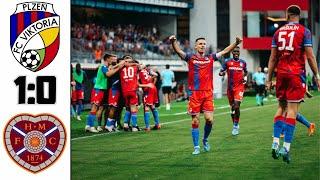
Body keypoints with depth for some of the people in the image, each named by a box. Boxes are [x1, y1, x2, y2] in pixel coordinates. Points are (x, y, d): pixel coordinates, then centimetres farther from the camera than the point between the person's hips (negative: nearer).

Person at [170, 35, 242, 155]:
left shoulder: (210, 58, 11)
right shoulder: (190, 58, 2)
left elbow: (225, 51, 14)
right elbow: (178, 51, -12)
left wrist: (236, 43, 2)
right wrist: (173, 42, -32)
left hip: (208, 93, 2)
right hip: (194, 93, -2)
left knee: (209, 119, -7)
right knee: (195, 121, 0)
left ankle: (205, 140, 19)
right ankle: (196, 147, 9)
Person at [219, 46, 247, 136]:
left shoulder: (243, 63, 7)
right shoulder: (227, 62, 2)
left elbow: (245, 71, 25)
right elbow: (221, 72, 1)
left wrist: (245, 77, 5)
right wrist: (221, 73, -22)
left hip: (239, 87, -1)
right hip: (230, 87, 1)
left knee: (236, 106, -18)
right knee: (232, 108, 9)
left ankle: (236, 125, -7)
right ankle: (235, 125, 26)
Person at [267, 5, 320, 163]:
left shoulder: (278, 32, 10)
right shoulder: (304, 31, -1)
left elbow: (273, 58, 9)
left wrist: (269, 78, 13)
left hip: (281, 73, 4)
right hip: (296, 73, -4)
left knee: (281, 107, 14)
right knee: (292, 109, -4)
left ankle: (275, 143, 3)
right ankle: (286, 148, -9)